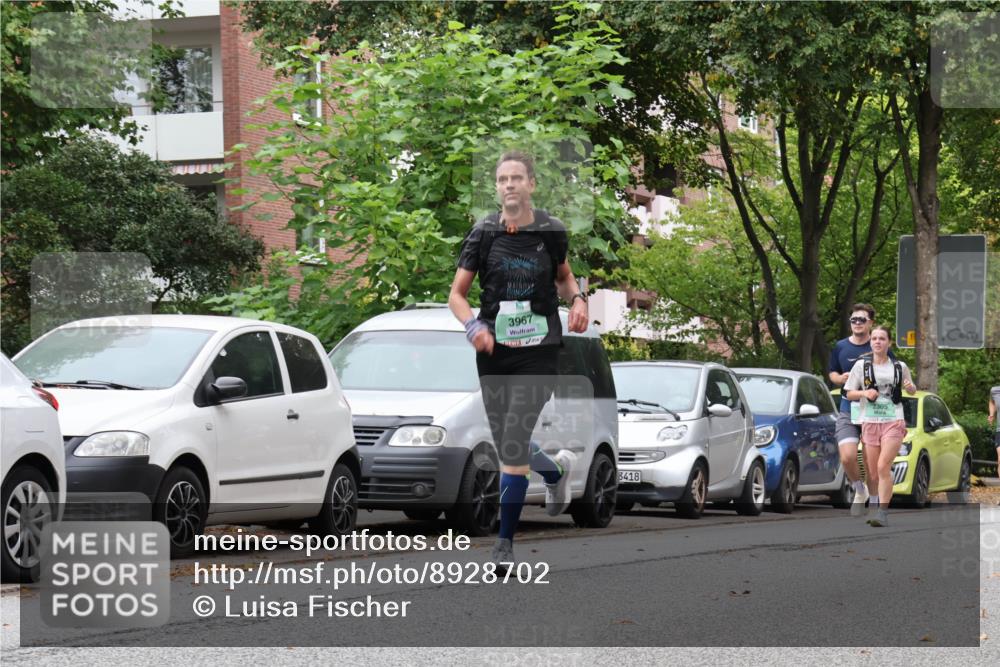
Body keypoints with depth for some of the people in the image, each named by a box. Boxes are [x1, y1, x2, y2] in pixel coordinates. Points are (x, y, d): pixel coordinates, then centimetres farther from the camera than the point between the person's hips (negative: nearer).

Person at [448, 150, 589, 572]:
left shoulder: (551, 231, -1)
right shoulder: (483, 233, -2)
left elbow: (563, 276, 19)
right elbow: (457, 293, 1)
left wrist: (577, 299, -3)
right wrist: (473, 326, -19)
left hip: (538, 350, -2)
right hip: (493, 350, 2)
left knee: (514, 446, -12)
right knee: (508, 449, 11)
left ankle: (506, 541, -2)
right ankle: (557, 469, 45)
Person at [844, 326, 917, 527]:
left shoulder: (900, 367, 8)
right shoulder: (861, 365, 6)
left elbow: (911, 390, 22)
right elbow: (849, 393, 9)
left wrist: (910, 387, -2)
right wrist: (864, 393, -12)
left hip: (893, 422, -2)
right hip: (869, 422, 2)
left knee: (883, 466, -18)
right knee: (873, 472, 3)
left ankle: (883, 513, -20)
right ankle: (874, 508, 22)